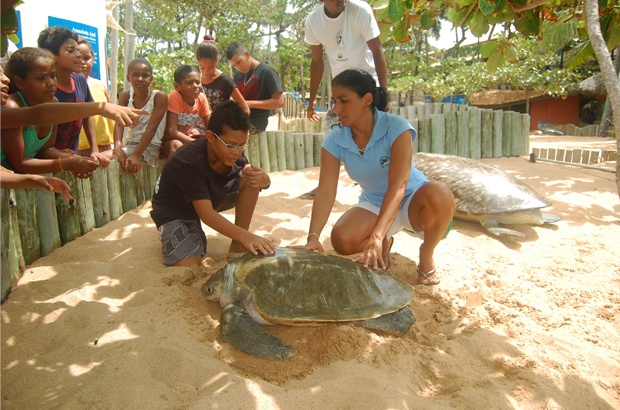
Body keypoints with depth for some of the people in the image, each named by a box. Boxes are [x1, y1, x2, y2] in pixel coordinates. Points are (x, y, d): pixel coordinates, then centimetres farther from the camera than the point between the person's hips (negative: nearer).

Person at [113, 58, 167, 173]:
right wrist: (118, 146, -28)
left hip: (149, 147, -5)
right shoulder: (125, 96, 4)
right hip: (128, 145, 5)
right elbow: (119, 123, -7)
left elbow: (151, 128, -17)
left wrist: (136, 155, -27)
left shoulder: (159, 97, -10)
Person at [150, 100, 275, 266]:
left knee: (251, 179, -19)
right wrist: (244, 235, -52)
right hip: (176, 213, -6)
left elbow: (259, 178, -6)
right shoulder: (187, 162, -34)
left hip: (212, 198, 6)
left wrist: (264, 179, -33)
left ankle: (237, 246, -10)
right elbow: (206, 213, -39)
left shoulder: (231, 153, -15)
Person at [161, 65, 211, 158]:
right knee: (177, 145, -37)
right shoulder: (174, 97, -25)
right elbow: (171, 131, -30)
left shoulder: (201, 98, -10)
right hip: (170, 139, -5)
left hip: (188, 137, 5)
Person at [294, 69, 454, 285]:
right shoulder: (334, 141, -14)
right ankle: (385, 244, 9)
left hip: (412, 201, -2)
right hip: (374, 204, 3)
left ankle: (426, 256, -7)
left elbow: (397, 186, -35)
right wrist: (313, 237, -39)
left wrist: (375, 236, -46)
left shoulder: (396, 127, -25)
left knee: (438, 193, -37)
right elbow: (325, 192, -23)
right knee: (342, 241, -26)